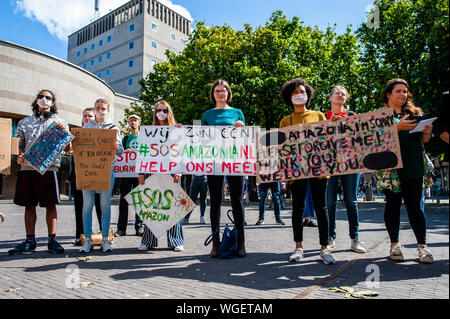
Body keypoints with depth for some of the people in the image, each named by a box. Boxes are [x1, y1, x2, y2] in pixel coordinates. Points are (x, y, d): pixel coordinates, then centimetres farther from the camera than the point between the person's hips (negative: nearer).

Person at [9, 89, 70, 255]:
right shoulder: (25, 122, 18)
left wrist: (65, 132, -11)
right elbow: (21, 144, 21)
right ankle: (30, 241, 14)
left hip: (48, 167, -3)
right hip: (27, 167, 3)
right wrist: (20, 156, 1)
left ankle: (52, 239, 7)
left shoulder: (59, 122, 10)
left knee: (50, 204, -1)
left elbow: (68, 149, 5)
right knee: (29, 205, 6)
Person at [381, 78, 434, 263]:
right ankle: (394, 244, 14)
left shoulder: (415, 113, 16)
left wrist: (427, 132, -6)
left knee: (414, 205, 2)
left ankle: (422, 245, 8)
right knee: (393, 204, 3)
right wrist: (398, 127, -19)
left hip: (413, 167, 3)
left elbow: (424, 140, 16)